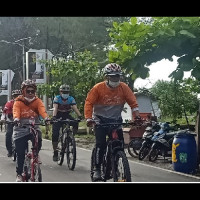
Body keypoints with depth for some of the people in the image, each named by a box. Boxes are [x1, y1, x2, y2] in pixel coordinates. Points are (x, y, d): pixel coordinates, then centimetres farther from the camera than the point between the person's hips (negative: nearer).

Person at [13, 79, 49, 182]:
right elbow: (16, 111, -20)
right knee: (20, 154, -2)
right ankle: (19, 174, 15)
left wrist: (46, 118, -37)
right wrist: (16, 119, -43)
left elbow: (42, 110, -16)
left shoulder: (37, 101, 2)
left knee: (38, 142, -26)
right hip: (20, 130, -1)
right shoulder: (18, 102, -2)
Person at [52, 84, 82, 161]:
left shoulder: (71, 99, -10)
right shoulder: (57, 98, -16)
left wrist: (80, 116, -41)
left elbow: (75, 108, -22)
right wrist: (54, 117, -48)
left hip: (67, 116, 2)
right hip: (58, 117, -2)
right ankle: (55, 153, -5)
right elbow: (55, 108, -29)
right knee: (55, 134, -14)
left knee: (75, 123, -29)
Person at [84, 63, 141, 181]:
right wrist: (89, 118, -29)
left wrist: (137, 115, -22)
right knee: (101, 144, -16)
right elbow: (89, 103, -17)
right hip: (101, 120, -3)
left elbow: (133, 101, -8)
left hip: (116, 119, 3)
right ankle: (97, 169, -4)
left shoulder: (123, 87, -9)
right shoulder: (98, 88, -15)